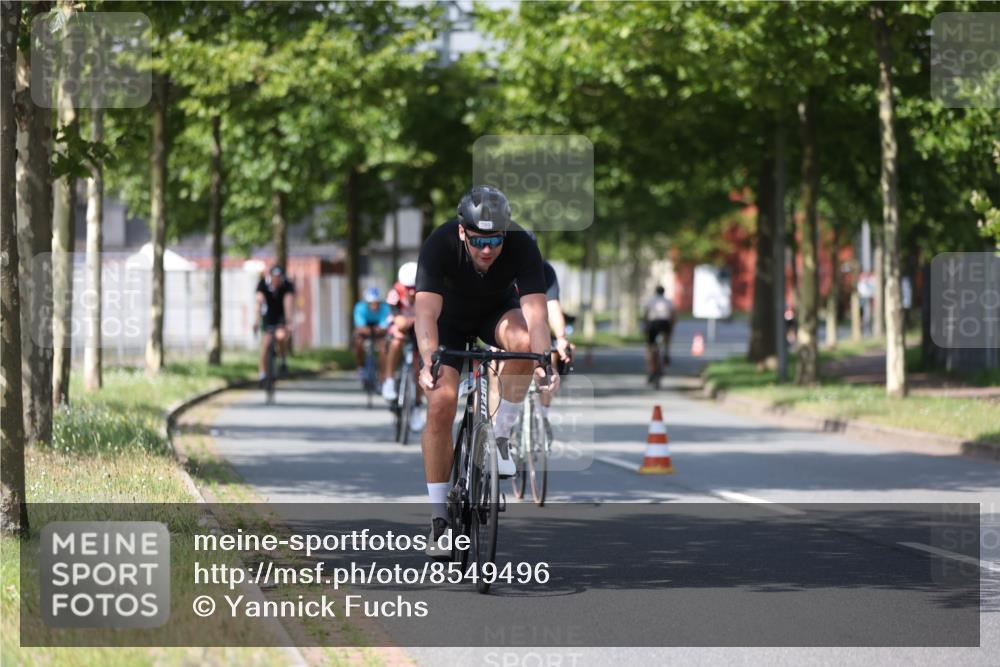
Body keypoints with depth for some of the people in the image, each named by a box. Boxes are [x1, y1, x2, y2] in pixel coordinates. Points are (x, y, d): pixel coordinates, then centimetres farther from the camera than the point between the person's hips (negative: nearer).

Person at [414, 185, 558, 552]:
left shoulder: (522, 247, -31)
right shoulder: (439, 244, -34)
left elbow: (535, 311, -38)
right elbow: (426, 311, -43)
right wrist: (429, 362, -59)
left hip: (498, 310, 1)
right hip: (450, 316, -1)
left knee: (522, 342, -34)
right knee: (441, 404, -15)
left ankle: (502, 433, -14)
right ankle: (438, 517, -4)